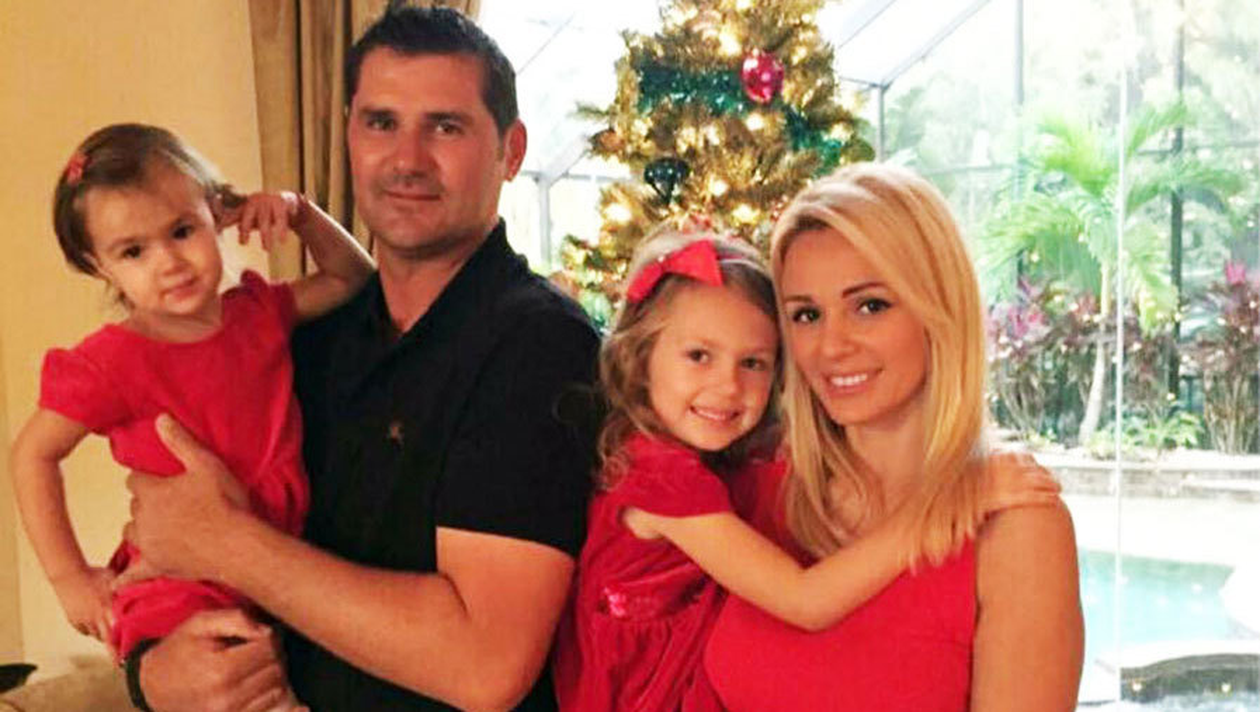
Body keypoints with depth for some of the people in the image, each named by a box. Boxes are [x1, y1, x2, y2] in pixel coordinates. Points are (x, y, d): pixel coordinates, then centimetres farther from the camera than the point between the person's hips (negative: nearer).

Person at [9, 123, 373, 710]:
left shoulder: (259, 312, 2)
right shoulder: (113, 362, -11)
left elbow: (351, 277, 14)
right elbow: (32, 456, -2)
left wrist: (297, 212, -2)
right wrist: (70, 578, -3)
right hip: (180, 587, -4)